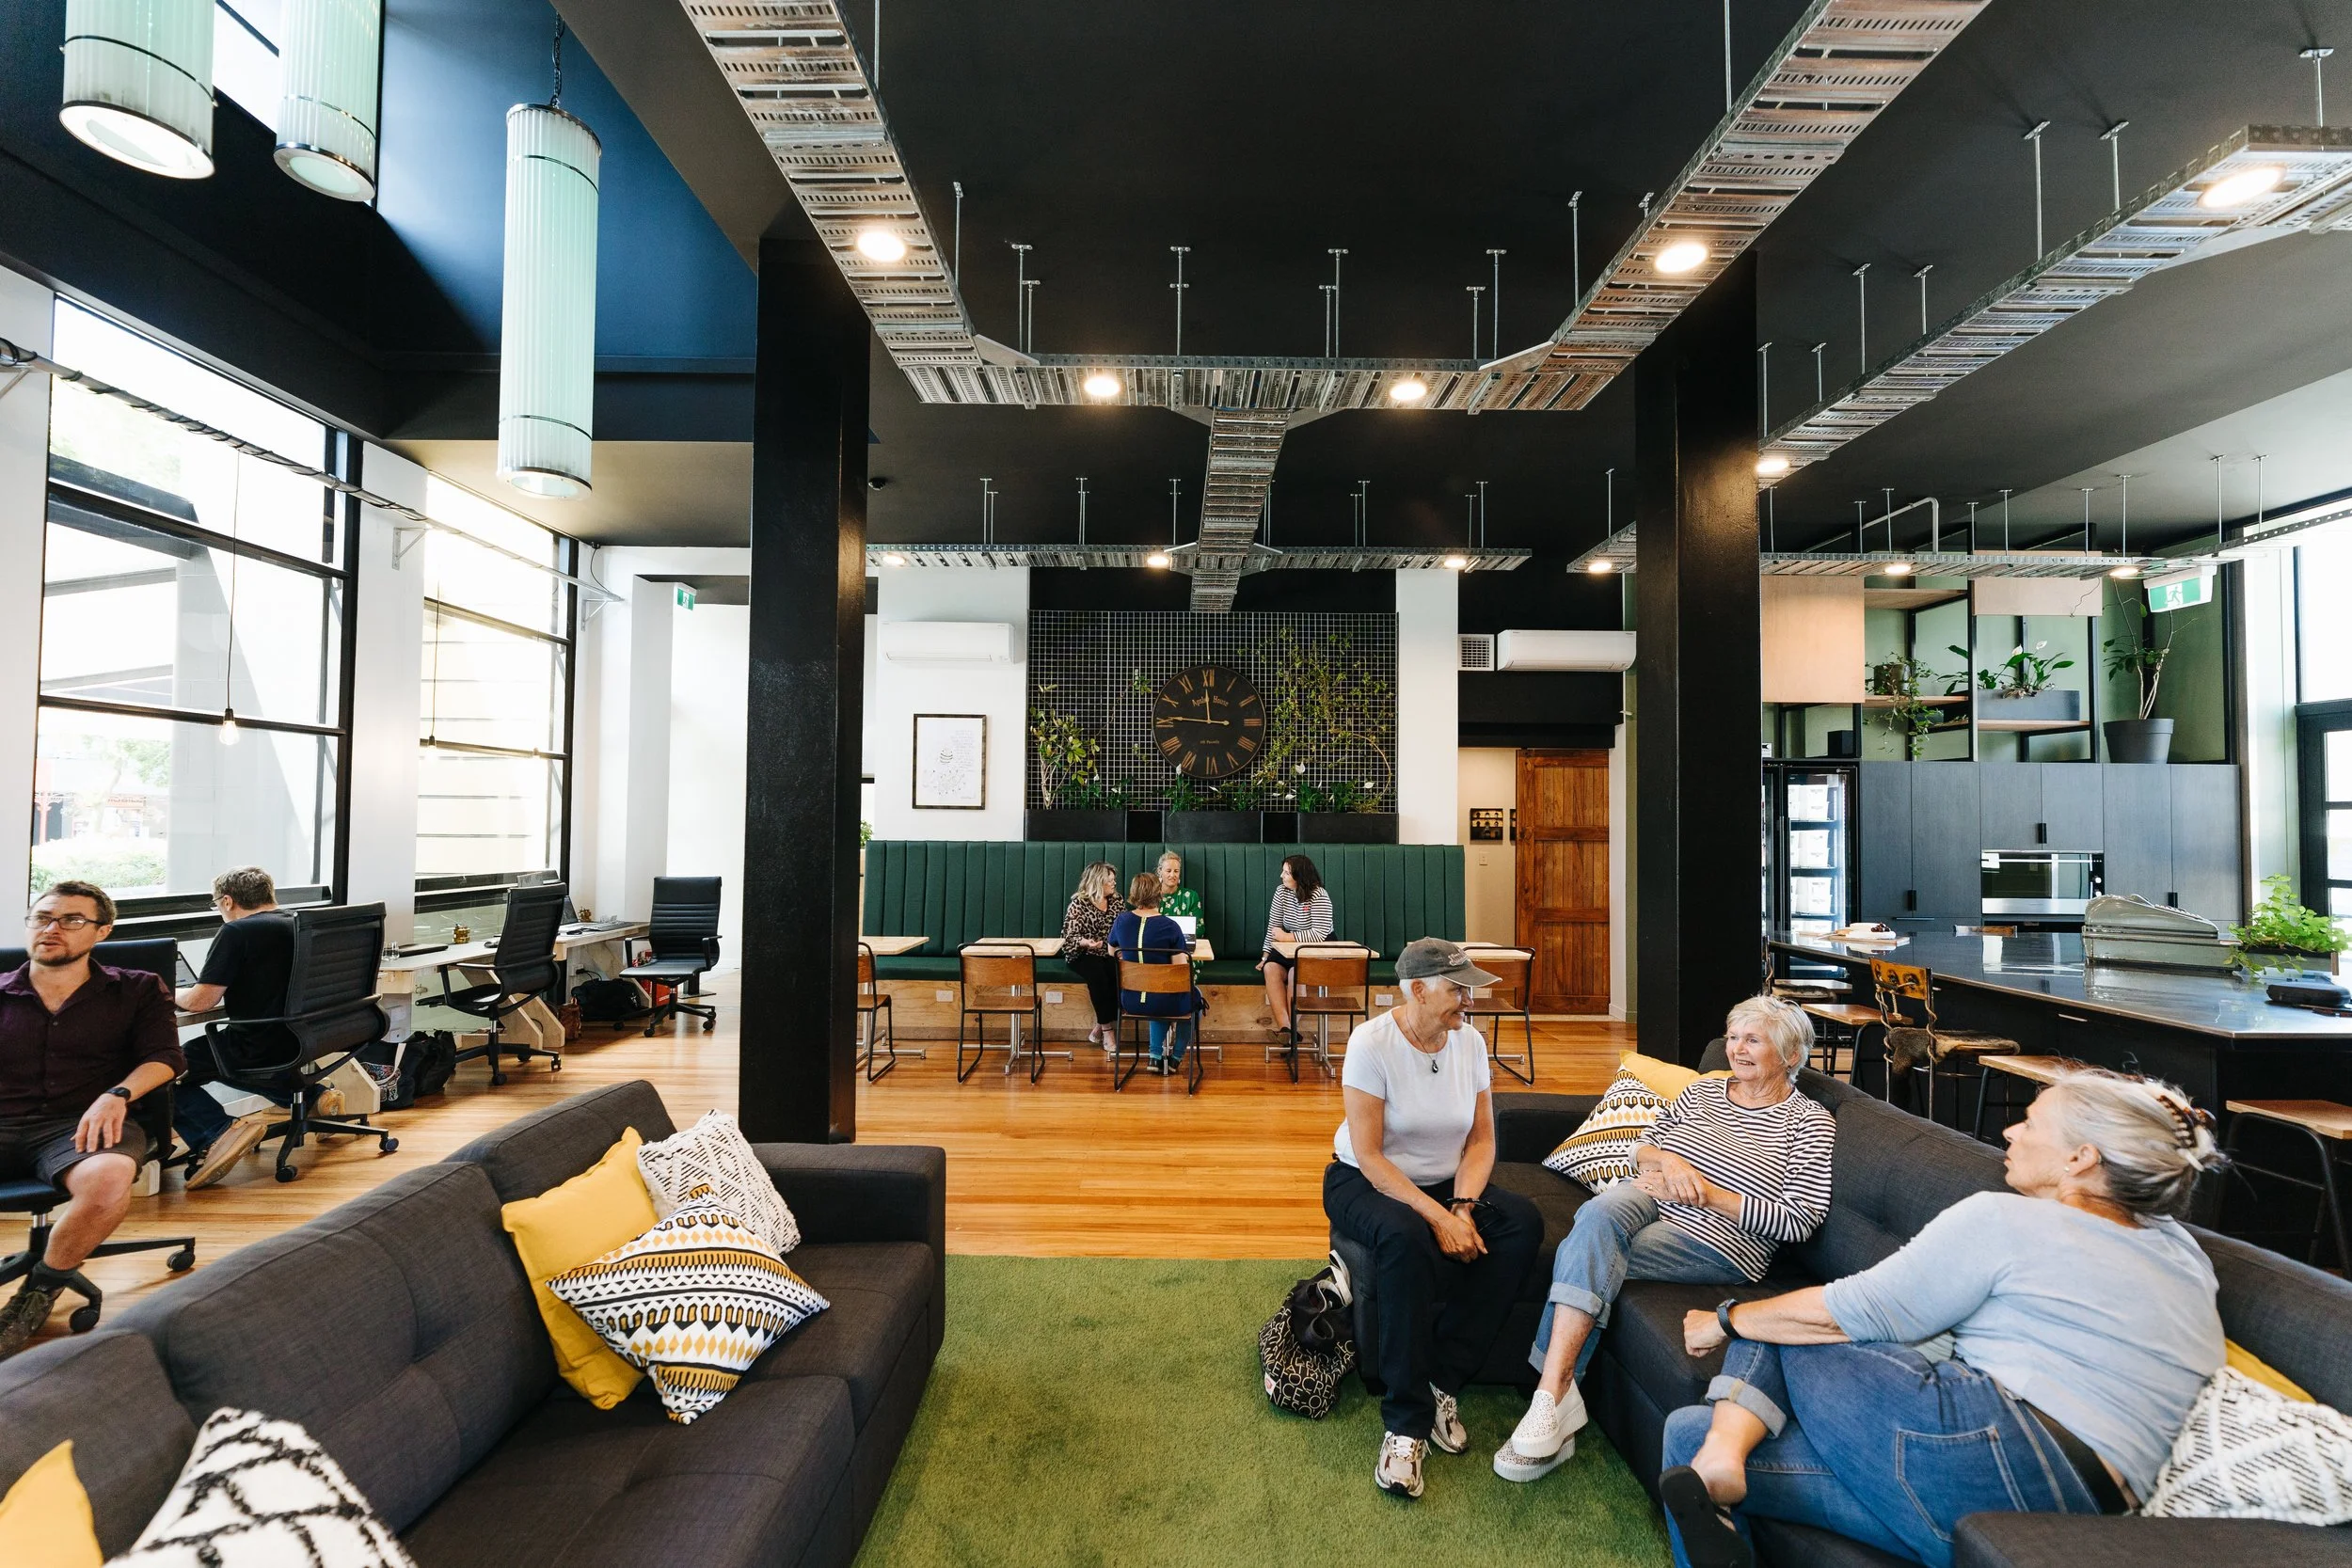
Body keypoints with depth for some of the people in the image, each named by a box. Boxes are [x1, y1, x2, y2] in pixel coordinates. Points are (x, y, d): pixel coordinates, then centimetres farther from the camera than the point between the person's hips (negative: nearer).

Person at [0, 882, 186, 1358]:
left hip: (84, 1125, -2)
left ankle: (38, 1293, -8)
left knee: (108, 1179, -36)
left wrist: (117, 1094, -15)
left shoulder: (137, 991, 15)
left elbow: (163, 1056, 5)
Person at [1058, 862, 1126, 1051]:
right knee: (1097, 973, -35)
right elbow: (1069, 936, -7)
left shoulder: (1116, 900, 10)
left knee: (1119, 973, -29)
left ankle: (1100, 1027, -16)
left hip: (1111, 954, 4)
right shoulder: (1078, 904, -4)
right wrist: (1086, 942, -27)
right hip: (1083, 955, -4)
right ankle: (1107, 1029, -24)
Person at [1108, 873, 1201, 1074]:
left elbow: (1113, 953, 15)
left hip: (1129, 1002, 4)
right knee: (1193, 996, 29)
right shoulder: (1170, 927, -15)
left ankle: (1157, 1057, 32)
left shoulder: (1121, 922, -4)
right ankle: (1175, 1057, 33)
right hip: (1163, 1002, -4)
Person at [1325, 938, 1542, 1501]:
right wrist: (1438, 1218, -27)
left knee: (1523, 1221, -21)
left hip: (1446, 1184, 6)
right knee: (1406, 1237, -37)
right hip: (1365, 1182, -5)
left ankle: (1443, 1382, -15)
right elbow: (1368, 1156, -21)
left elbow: (1481, 1140, 0)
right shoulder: (1372, 1042, -20)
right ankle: (1406, 1422, -25)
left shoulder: (1469, 1041, -4)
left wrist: (1462, 1208, -17)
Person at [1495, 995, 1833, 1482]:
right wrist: (1670, 1160, -6)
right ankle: (1556, 1394, -34)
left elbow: (1799, 1222, -7)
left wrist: (1707, 1194, -12)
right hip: (1650, 1199, 4)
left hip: (1718, 1241, -4)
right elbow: (1641, 1145, 18)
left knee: (1586, 1257, -29)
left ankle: (1553, 1391, -24)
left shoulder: (1810, 1123, 2)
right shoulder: (1702, 1090, 17)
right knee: (1597, 1215, -34)